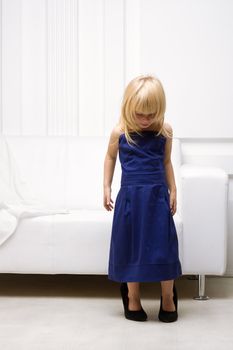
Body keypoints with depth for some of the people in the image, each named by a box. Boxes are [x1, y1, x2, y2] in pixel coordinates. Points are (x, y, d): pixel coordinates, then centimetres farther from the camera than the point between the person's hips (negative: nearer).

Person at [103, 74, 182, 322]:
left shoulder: (165, 131, -1)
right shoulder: (120, 132, -4)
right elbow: (110, 158, 11)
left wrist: (172, 190, 9)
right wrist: (106, 187, 7)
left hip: (158, 195, 1)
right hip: (130, 196, -1)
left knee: (164, 246, 2)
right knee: (131, 246, 6)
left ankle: (168, 299, 18)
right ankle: (133, 299, 21)